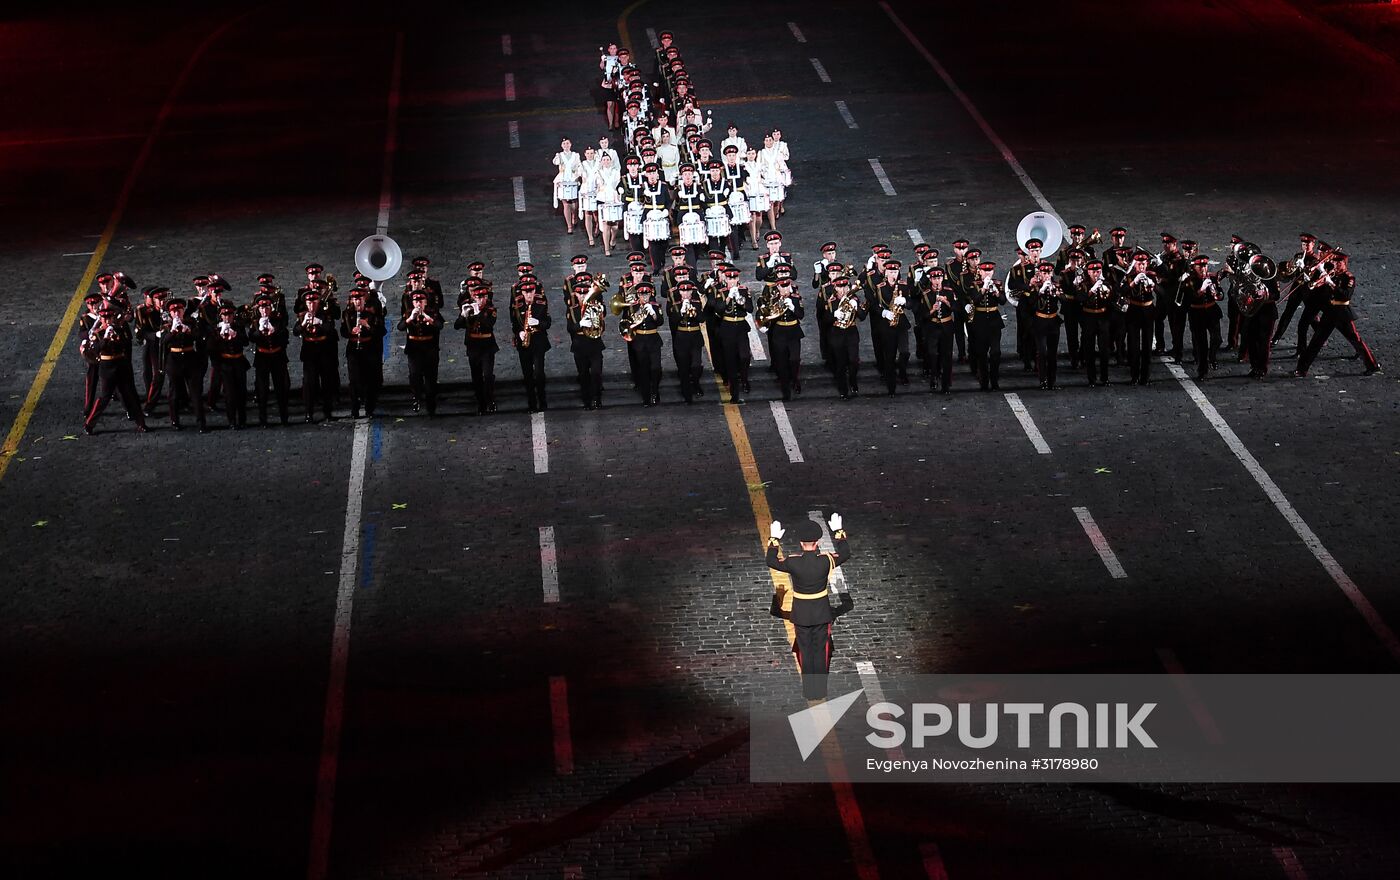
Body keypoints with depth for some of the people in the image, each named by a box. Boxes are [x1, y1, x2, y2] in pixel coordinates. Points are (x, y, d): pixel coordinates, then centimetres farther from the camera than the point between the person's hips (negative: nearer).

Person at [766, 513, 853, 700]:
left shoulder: (793, 562, -19)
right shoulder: (826, 561, -17)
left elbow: (771, 562, 1)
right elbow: (846, 553, 4)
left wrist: (774, 540, 10)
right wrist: (838, 532, 14)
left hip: (801, 616, 0)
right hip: (822, 614, 0)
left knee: (805, 652, 11)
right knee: (821, 650, 12)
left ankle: (808, 690, 18)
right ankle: (820, 690, 18)